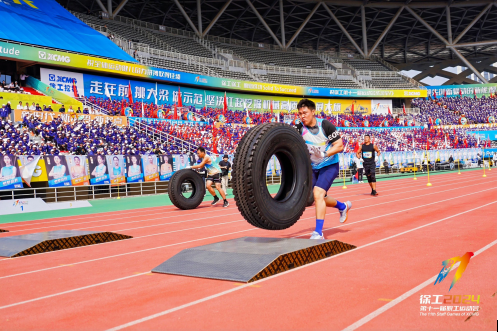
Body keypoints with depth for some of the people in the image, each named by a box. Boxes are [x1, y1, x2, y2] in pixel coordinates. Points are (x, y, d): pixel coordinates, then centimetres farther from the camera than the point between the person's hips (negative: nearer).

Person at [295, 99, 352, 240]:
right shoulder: (299, 128, -8)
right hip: (313, 167, 5)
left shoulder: (325, 125, -18)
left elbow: (339, 146, -15)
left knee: (318, 193, -22)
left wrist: (324, 153, -31)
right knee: (315, 199, 12)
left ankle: (318, 232, -16)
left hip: (330, 165, -5)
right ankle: (342, 206, 42)